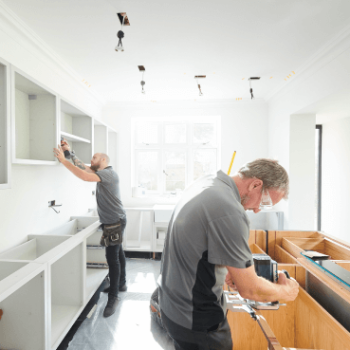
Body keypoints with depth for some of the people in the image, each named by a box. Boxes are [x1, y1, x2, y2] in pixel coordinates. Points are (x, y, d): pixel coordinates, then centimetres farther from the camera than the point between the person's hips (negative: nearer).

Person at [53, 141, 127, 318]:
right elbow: (83, 166, 17)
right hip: (112, 222, 10)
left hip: (115, 222, -10)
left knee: (112, 258, -5)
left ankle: (113, 297, 7)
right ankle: (121, 284, 35)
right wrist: (70, 152, 11)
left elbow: (84, 176, -32)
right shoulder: (101, 173, 12)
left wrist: (63, 160, -24)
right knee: (117, 253, 19)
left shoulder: (108, 173, -18)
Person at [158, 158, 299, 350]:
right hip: (197, 321, -8)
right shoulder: (230, 214, -32)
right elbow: (250, 290, -19)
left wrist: (224, 271, 7)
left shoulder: (206, 183, -4)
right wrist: (287, 291, -1)